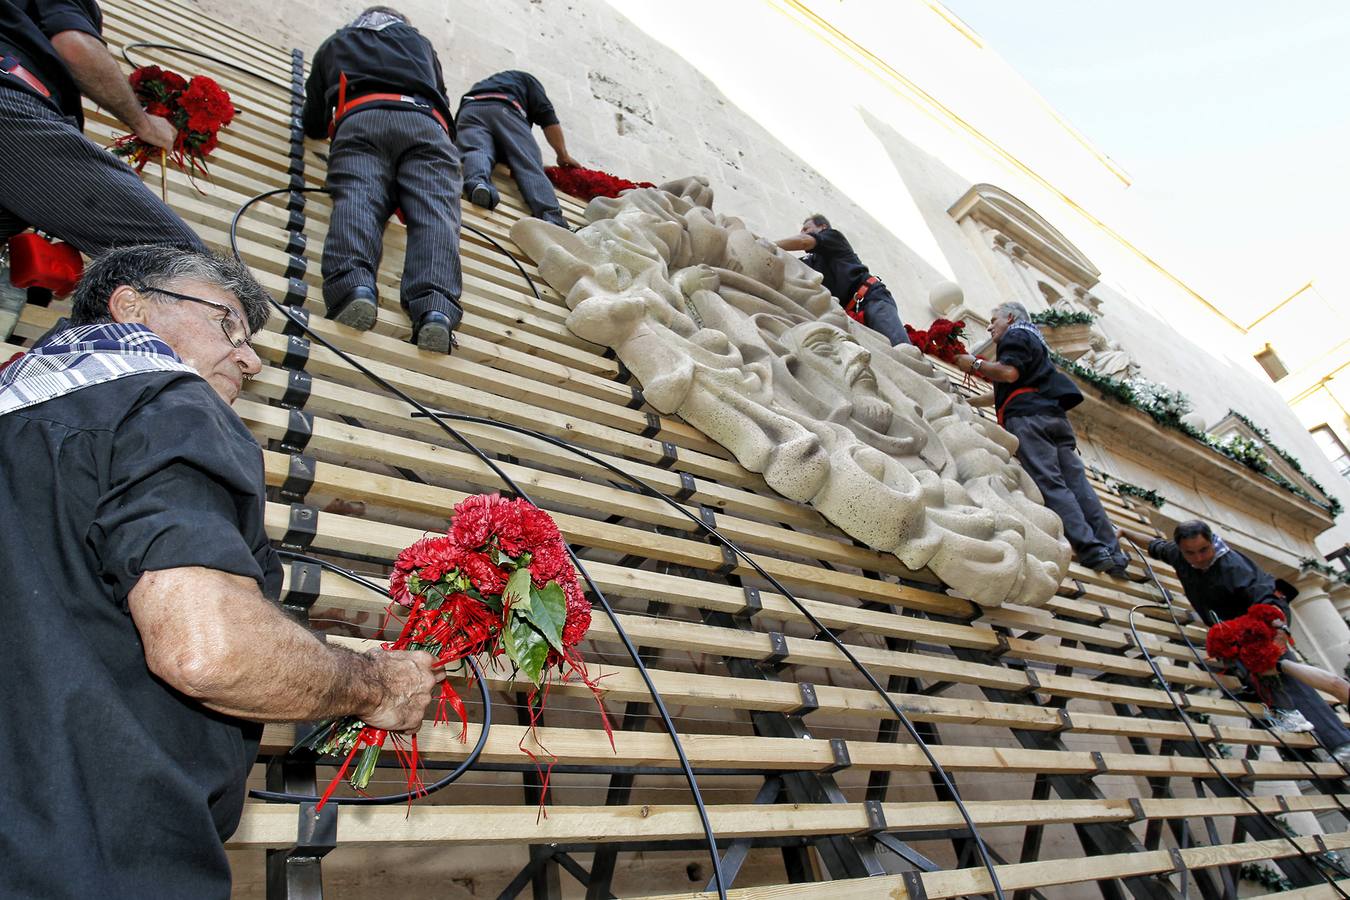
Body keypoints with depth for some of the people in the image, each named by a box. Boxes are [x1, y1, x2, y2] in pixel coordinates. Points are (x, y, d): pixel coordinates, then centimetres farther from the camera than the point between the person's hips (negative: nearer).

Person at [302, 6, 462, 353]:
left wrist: (333, 126, 59)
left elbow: (313, 126, 39)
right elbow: (443, 103, 46)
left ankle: (353, 287, -52)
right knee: (434, 212, -19)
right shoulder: (419, 41, 40)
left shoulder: (334, 44, 37)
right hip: (424, 122, 0)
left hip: (358, 120, 0)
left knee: (355, 201, -20)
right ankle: (436, 310, -47)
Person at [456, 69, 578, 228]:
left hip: (470, 109, 4)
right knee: (530, 166, -15)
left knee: (476, 152, -21)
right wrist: (563, 155, 20)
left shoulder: (480, 85, 47)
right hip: (505, 109, -3)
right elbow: (547, 117, 17)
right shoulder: (527, 79, 33)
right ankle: (553, 220, -39)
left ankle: (477, 183, -57)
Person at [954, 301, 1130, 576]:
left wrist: (975, 364, 0)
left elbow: (1009, 372, -11)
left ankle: (1092, 549, -25)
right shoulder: (1035, 341, 37)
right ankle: (1113, 555, -8)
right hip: (1056, 416, 8)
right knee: (1077, 483, -1)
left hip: (1029, 416, -8)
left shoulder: (1015, 335, 9)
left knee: (1050, 484, -15)